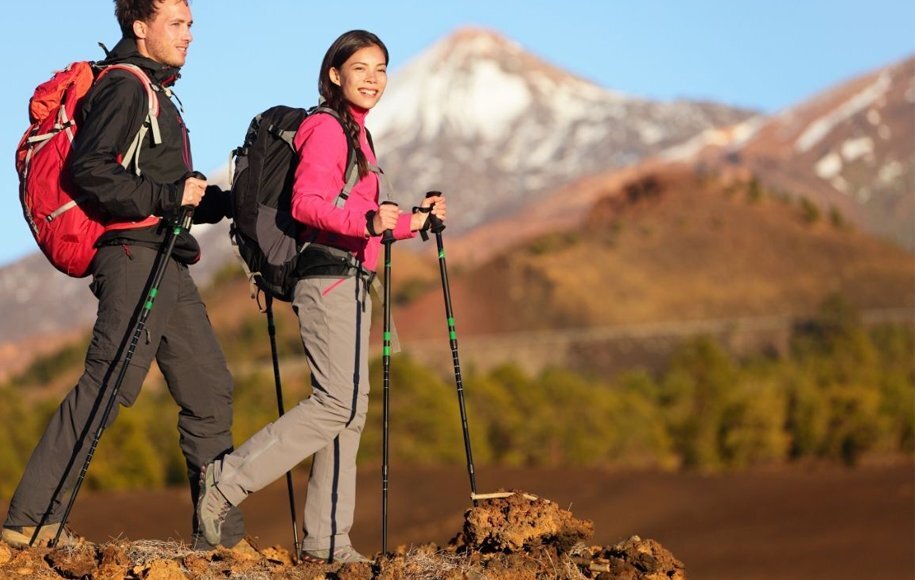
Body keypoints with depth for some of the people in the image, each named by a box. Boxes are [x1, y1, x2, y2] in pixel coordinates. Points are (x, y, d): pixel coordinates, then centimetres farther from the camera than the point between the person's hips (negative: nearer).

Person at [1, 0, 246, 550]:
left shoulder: (155, 93, 24)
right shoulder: (124, 87, -6)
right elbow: (87, 169, -19)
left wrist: (232, 200, 15)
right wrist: (168, 195, -19)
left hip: (167, 266, 10)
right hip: (136, 255, -10)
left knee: (209, 389, 7)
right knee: (107, 382, -14)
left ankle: (221, 531, 11)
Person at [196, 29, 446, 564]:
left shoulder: (356, 133, 22)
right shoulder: (327, 128, -8)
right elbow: (305, 203, -21)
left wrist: (411, 222, 19)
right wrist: (367, 222, -33)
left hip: (349, 281, 10)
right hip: (330, 277, -10)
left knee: (349, 407, 6)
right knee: (338, 402, -16)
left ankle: (327, 541, 7)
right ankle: (225, 483, -14)